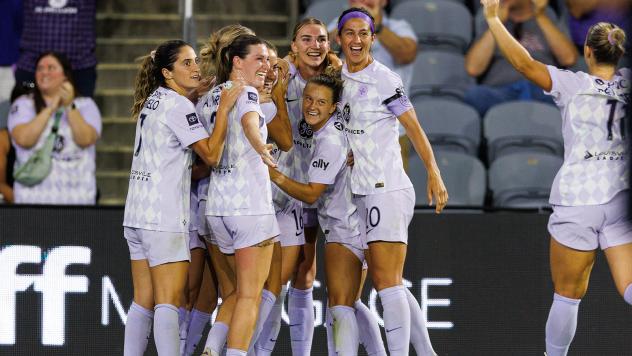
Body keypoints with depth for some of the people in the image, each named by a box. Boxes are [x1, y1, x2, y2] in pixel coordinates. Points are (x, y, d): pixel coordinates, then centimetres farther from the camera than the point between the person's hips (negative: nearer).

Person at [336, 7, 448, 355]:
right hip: (359, 193, 8)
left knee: (388, 284, -12)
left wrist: (433, 173, -14)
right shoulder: (338, 77, 10)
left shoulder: (384, 80, -8)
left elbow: (414, 129, -7)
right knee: (385, 284, 10)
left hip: (387, 190, -8)